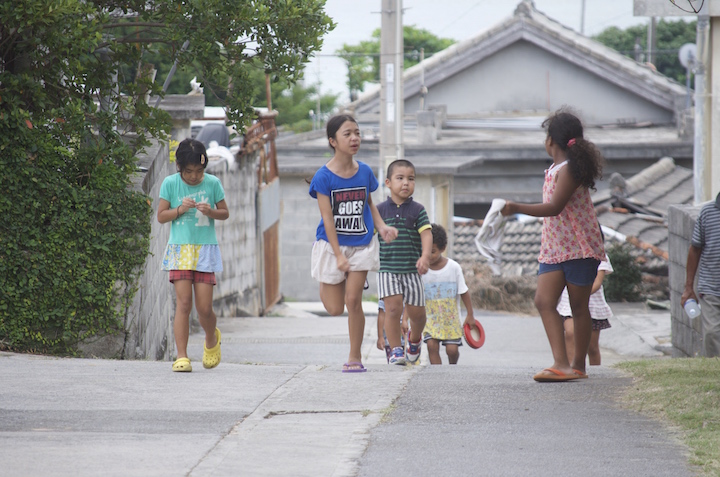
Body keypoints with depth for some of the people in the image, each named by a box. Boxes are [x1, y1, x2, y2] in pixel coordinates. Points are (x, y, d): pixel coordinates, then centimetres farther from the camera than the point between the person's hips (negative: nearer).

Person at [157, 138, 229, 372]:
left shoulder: (212, 183, 2)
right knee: (184, 302, -11)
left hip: (205, 250, 1)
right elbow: (161, 216, 3)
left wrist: (211, 211, -11)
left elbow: (225, 212, 9)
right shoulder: (170, 184, 1)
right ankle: (182, 356, -9)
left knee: (204, 307, -2)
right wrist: (180, 209, -14)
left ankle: (212, 339, 31)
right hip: (180, 248, -1)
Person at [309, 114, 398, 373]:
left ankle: (355, 358, 5)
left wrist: (381, 226, -3)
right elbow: (327, 218, -14)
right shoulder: (324, 177, -12)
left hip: (361, 244, 2)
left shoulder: (365, 172, -2)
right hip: (332, 245, -2)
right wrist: (338, 255, -18)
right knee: (335, 309, 0)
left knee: (353, 301, -5)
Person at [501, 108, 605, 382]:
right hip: (554, 248, 8)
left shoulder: (570, 169, -14)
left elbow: (555, 207, -25)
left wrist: (517, 209, -30)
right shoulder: (555, 169, 14)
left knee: (578, 306, 1)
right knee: (544, 300, -8)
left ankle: (578, 365, 7)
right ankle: (561, 363, -15)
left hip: (580, 247, -8)